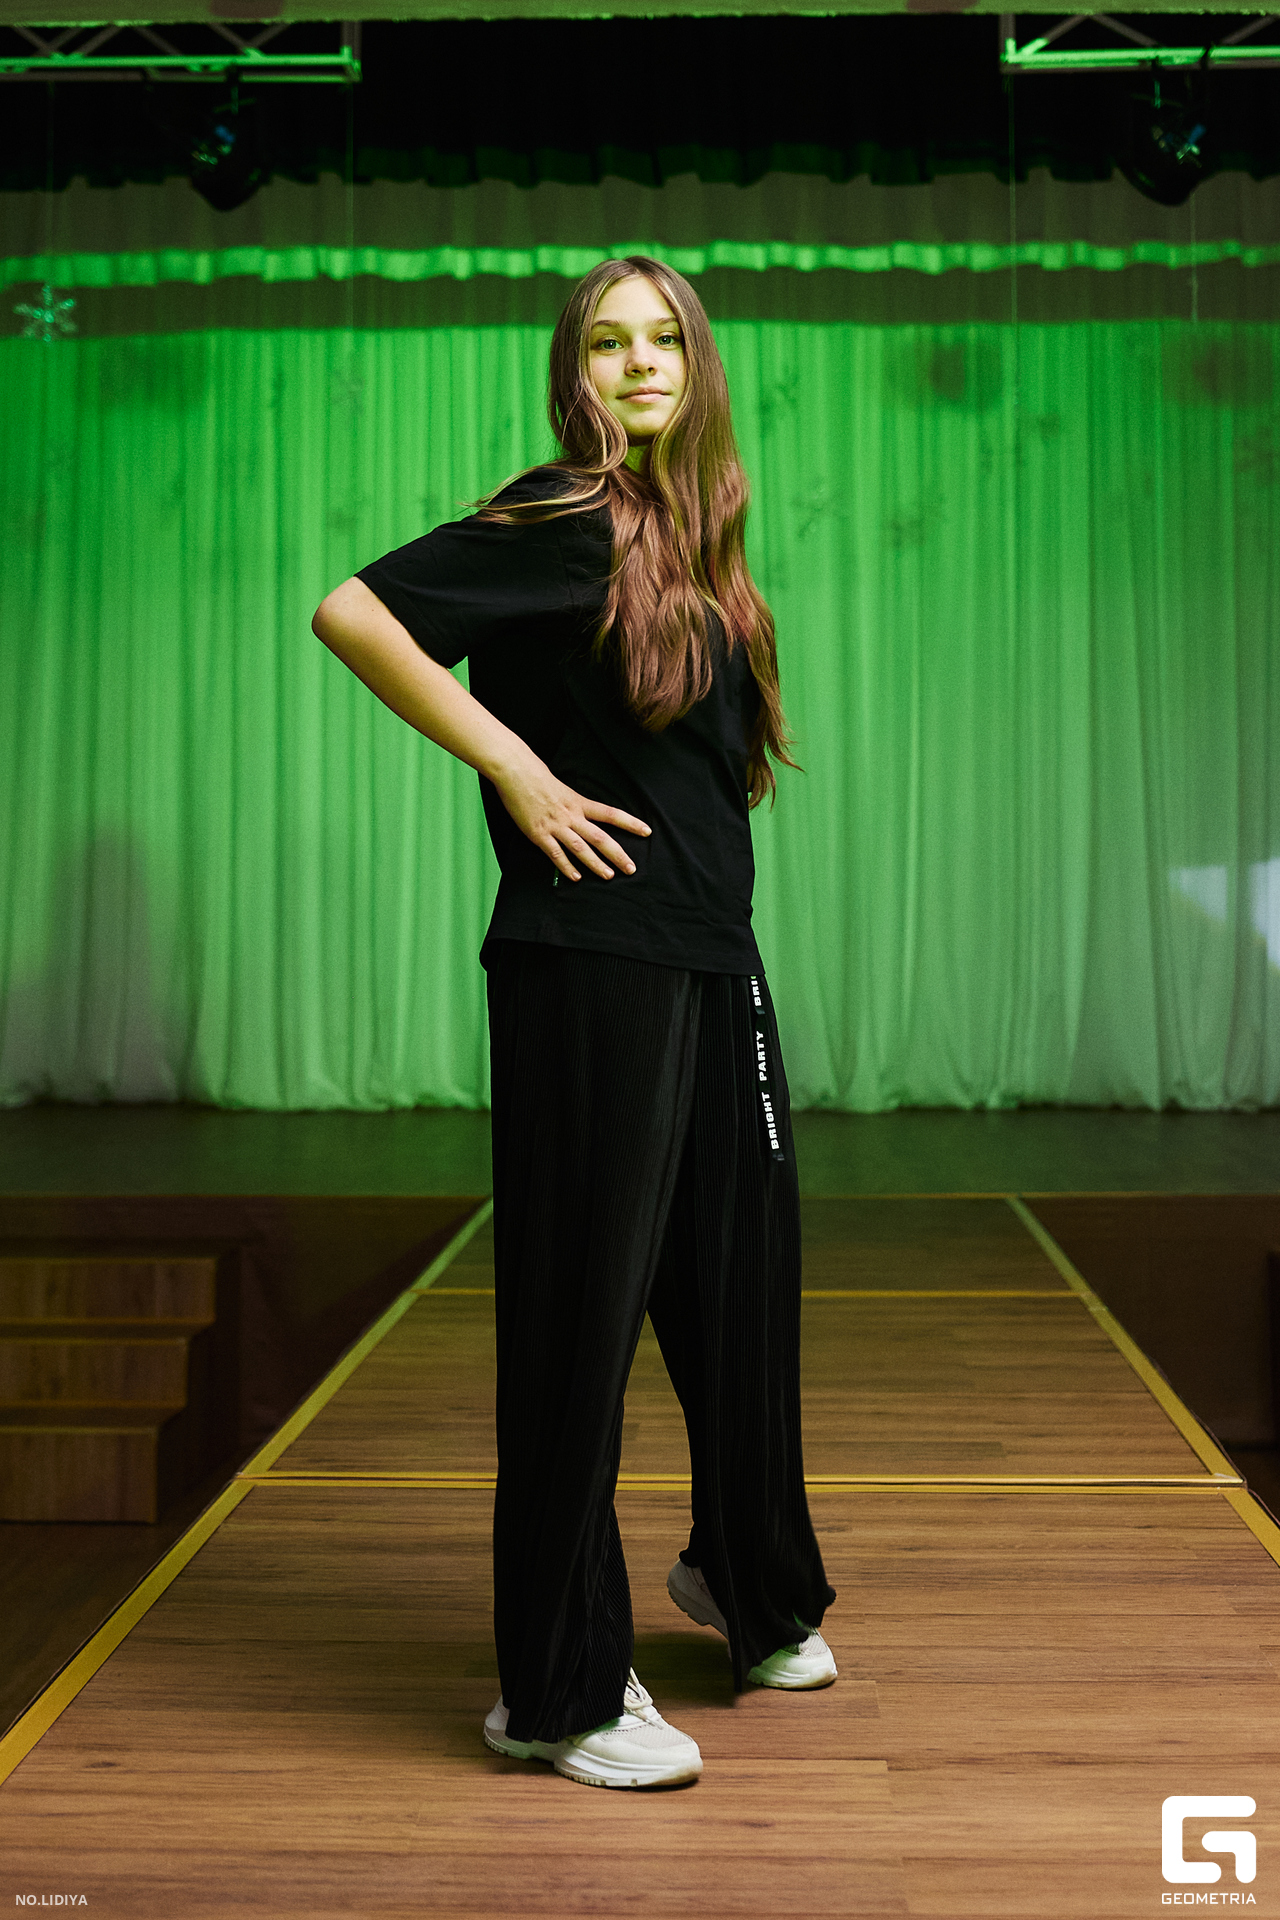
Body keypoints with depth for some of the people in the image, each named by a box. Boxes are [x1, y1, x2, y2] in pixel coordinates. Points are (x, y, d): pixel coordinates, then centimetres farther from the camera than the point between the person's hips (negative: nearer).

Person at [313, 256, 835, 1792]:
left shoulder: (693, 540, 15)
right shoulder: (566, 521, -8)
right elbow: (352, 612, -16)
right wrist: (513, 769, -15)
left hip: (711, 960, 8)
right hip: (592, 965, -8)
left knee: (742, 1277, 17)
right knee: (586, 1305, -1)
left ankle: (751, 1579, 40)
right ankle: (561, 1692, 12)